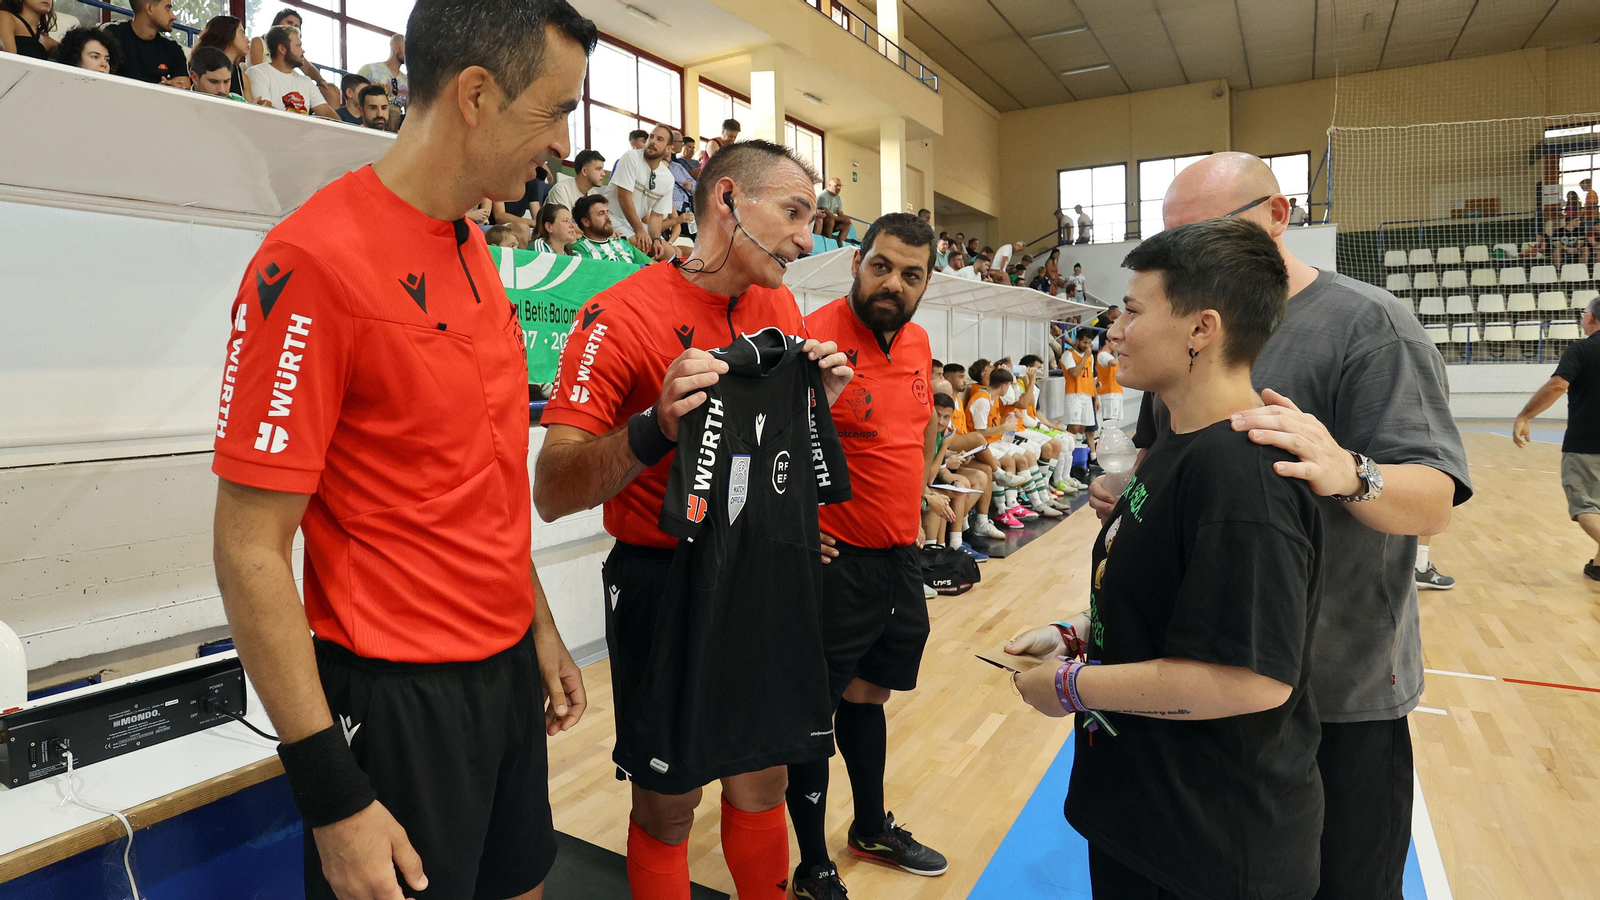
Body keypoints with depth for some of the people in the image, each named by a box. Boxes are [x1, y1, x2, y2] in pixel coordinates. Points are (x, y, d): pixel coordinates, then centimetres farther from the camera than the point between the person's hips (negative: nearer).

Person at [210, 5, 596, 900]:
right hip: (398, 697, -7)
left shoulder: (475, 250, 6)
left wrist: (539, 625, 14)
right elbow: (250, 552, -18)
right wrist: (332, 797, -16)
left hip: (509, 668, 7)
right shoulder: (316, 259, -18)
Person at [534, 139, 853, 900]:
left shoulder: (781, 308, 3)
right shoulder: (621, 315, -15)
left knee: (763, 785, 19)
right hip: (664, 581, -5)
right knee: (666, 810, 11)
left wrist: (816, 401, -6)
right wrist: (655, 430, -34)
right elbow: (553, 493, -19)